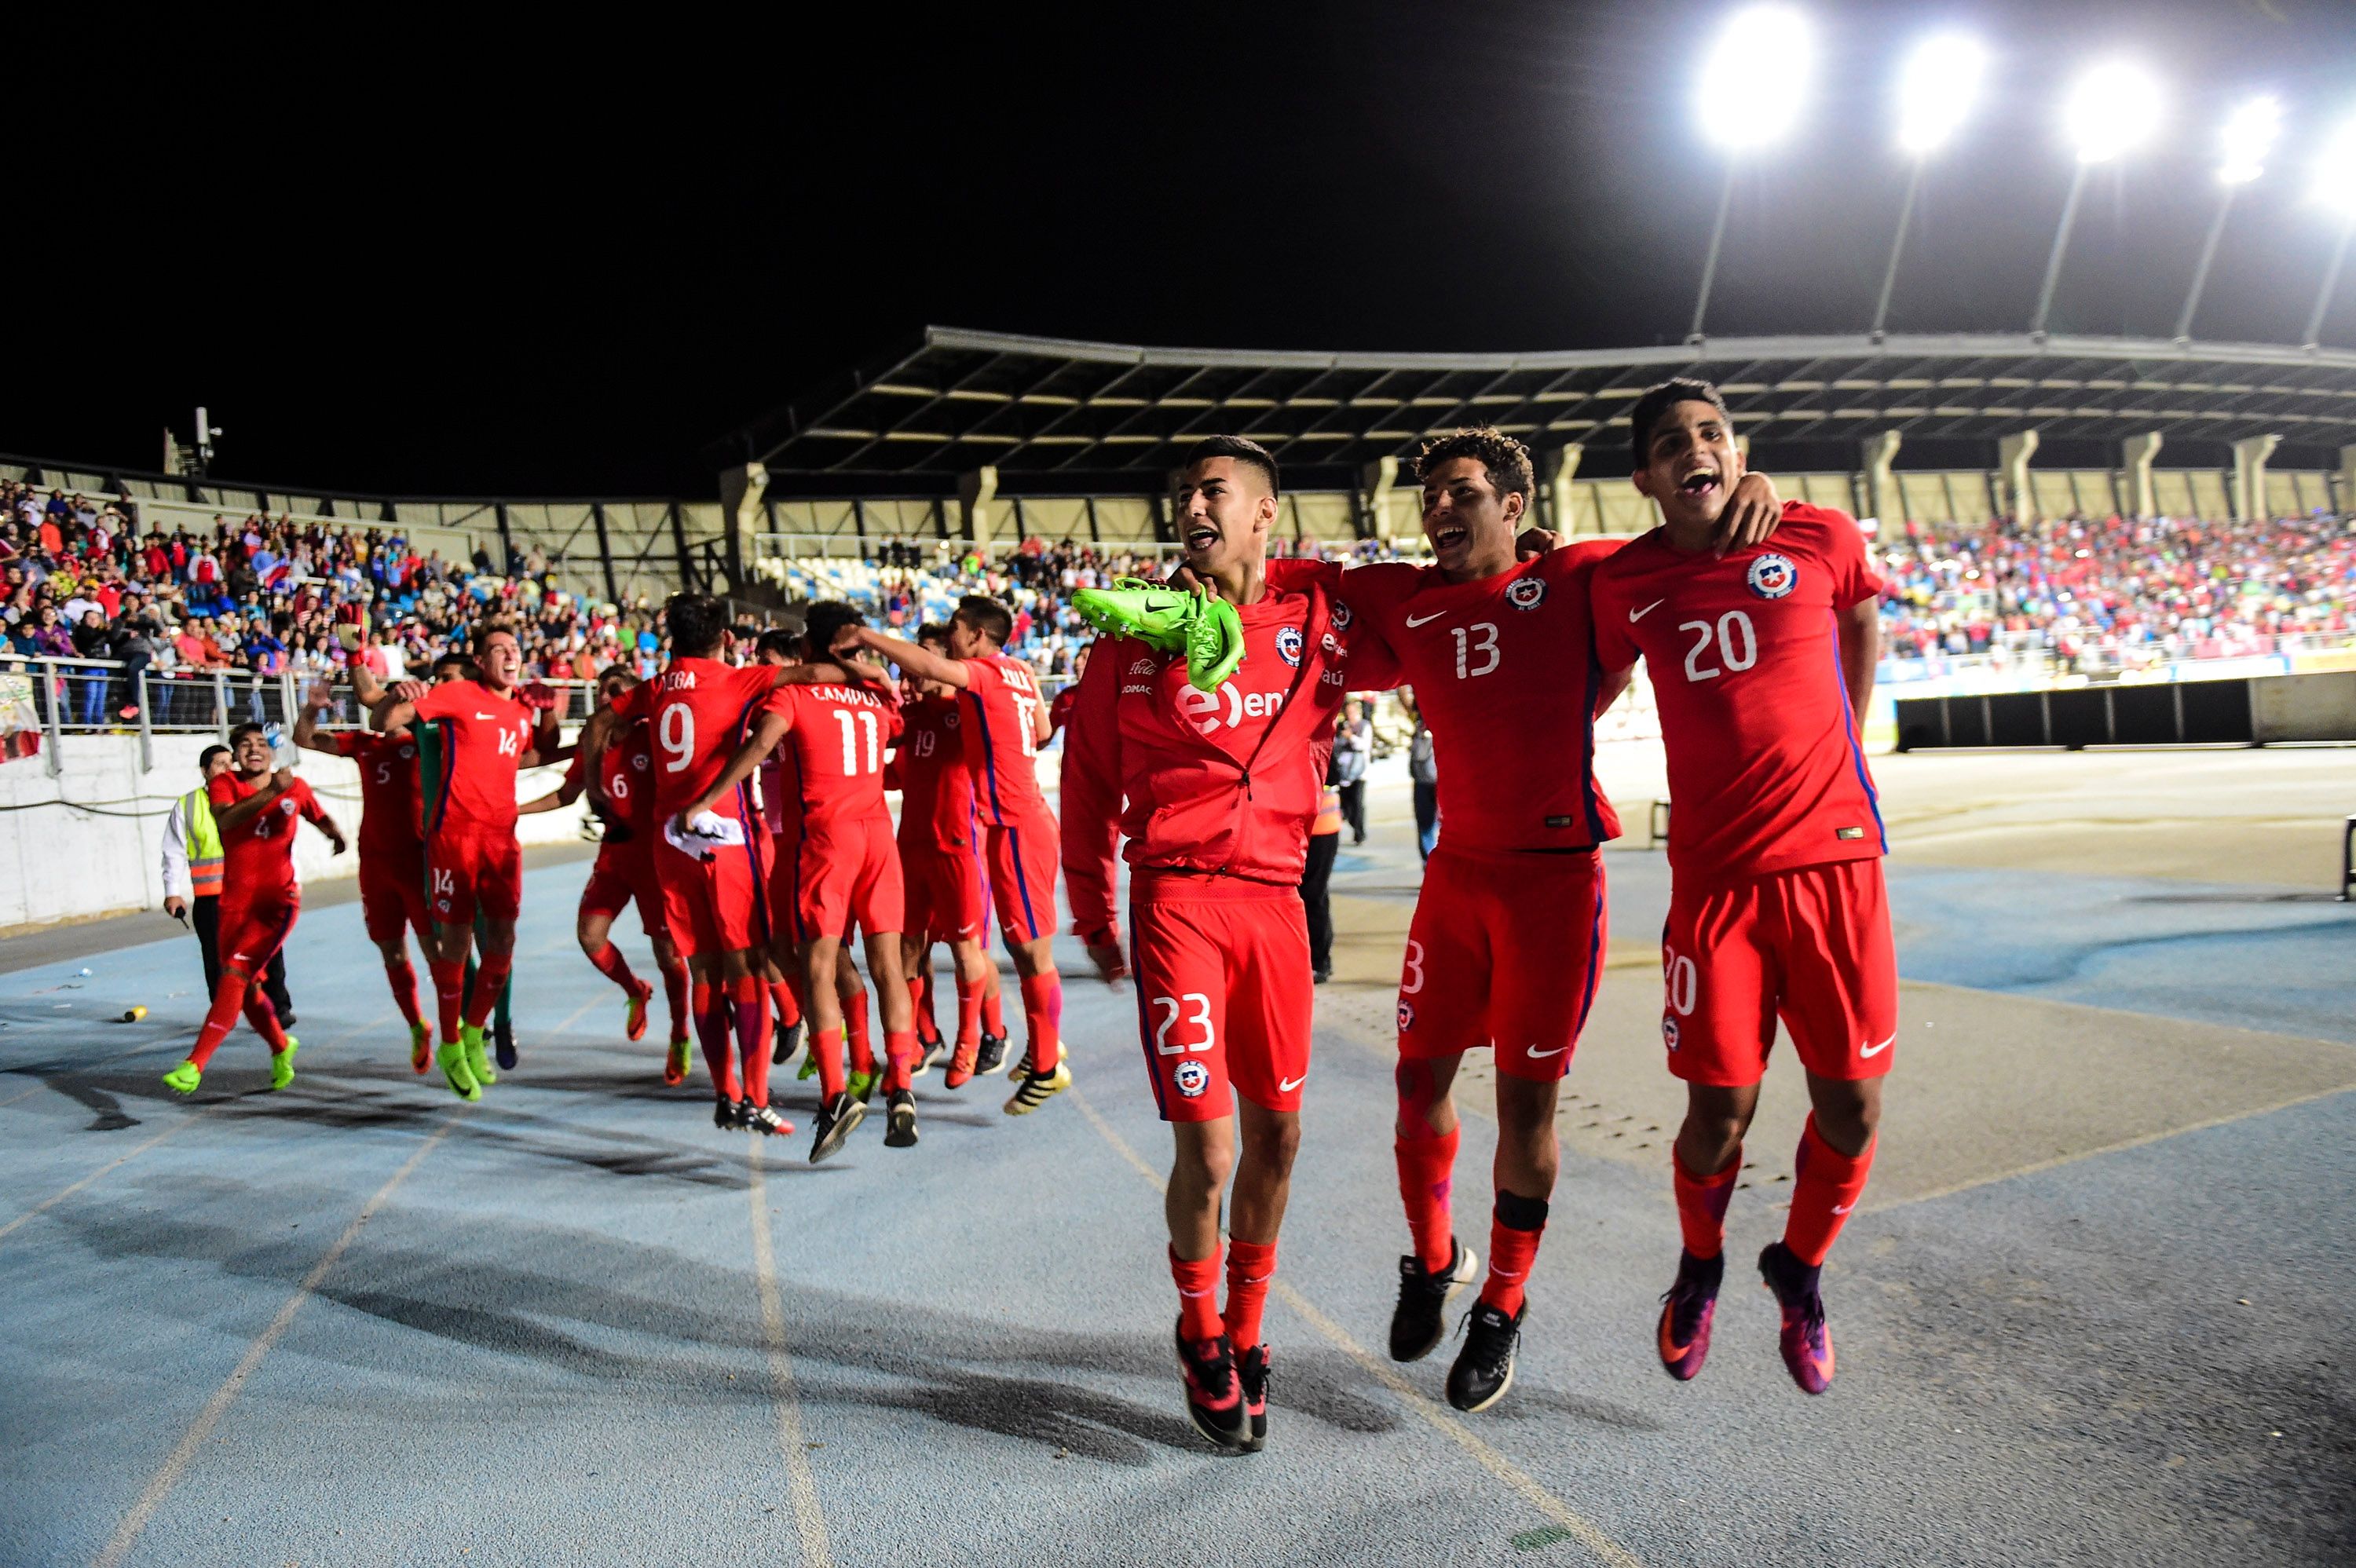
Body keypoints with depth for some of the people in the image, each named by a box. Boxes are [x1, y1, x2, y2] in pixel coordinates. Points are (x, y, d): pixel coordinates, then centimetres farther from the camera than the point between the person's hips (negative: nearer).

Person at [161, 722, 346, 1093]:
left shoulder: (294, 787, 3)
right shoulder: (224, 783, 1)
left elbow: (321, 818, 20)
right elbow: (225, 819, -21)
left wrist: (337, 834, -3)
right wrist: (271, 792, -32)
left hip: (278, 902, -3)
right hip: (234, 902, 3)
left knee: (235, 973, -17)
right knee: (245, 986, 10)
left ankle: (195, 1065, -16)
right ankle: (281, 1047, 35)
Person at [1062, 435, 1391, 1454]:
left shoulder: (1317, 623, 6)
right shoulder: (1140, 634, 2)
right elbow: (1090, 778, 8)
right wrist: (1091, 913, 7)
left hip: (1276, 899, 3)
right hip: (1177, 900, -2)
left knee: (1276, 1134, 10)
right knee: (1206, 1148, -5)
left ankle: (1245, 1333, 33)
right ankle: (1201, 1340, 23)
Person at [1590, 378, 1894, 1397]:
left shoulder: (1821, 538, 1)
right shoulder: (1625, 583, 0)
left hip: (1834, 862, 1)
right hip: (1715, 878, -1)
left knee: (1851, 1109, 3)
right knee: (1719, 1114, 0)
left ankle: (1799, 1272, 33)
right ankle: (1698, 1271, 33)